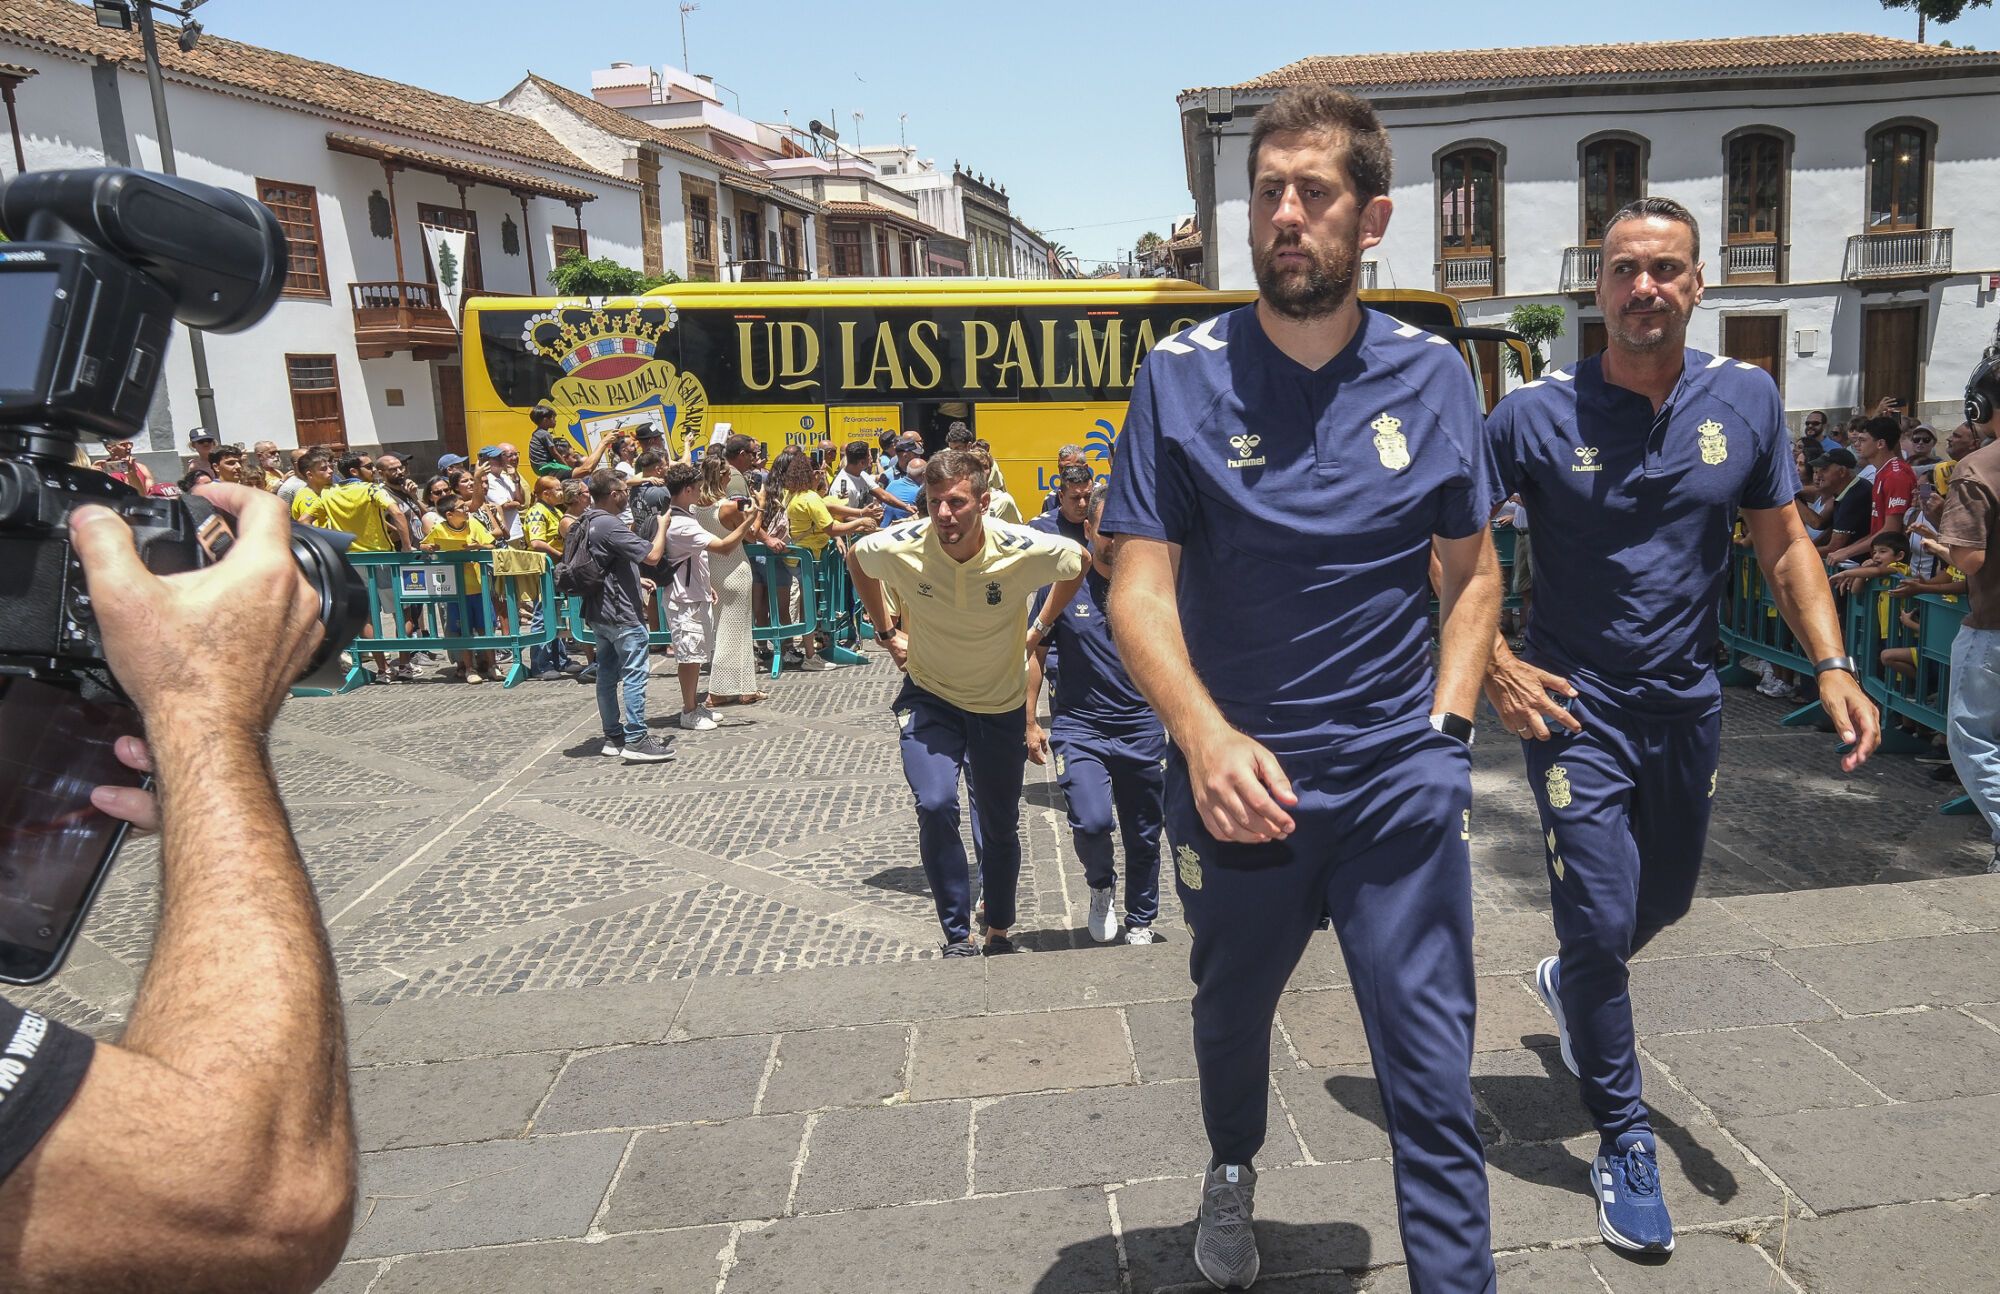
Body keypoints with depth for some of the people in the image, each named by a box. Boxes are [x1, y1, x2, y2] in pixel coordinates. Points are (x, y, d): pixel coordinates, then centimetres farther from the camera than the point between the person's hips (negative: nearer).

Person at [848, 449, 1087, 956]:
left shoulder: (1024, 550, -24)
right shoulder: (899, 547, -22)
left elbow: (1078, 562, -1)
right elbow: (855, 559, 4)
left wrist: (1039, 629, 3)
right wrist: (887, 634, 5)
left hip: (1001, 704, 1)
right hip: (929, 697, 0)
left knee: (1000, 828, 12)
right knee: (935, 805, -22)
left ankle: (999, 932, 37)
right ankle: (957, 936, -3)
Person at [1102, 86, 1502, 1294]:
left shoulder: (1434, 378, 1)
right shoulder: (1183, 379, -5)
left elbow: (1474, 571, 9)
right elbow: (1141, 585, -10)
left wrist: (1448, 722, -4)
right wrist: (1207, 736, -25)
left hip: (1401, 783, 0)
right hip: (1238, 781, 0)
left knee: (1432, 1069, 1)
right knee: (1232, 1014, 23)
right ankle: (1233, 1170, 54)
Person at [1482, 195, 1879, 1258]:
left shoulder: (1746, 399, -1)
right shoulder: (1536, 415, -12)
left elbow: (1783, 543, 6)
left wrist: (1831, 664, -7)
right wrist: (1493, 669, -15)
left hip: (1688, 701, 5)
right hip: (1574, 704, -4)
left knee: (1664, 900, 22)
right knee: (1600, 923, -4)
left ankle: (1568, 982, 55)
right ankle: (1624, 1141, 16)